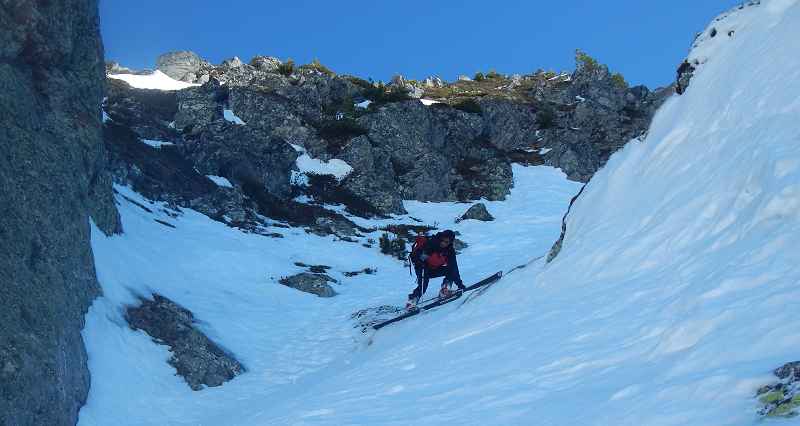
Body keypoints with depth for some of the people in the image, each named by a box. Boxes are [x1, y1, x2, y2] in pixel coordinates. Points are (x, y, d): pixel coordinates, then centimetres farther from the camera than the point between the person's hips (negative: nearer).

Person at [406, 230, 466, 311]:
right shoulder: (432, 243, -19)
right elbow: (416, 254, -23)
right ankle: (411, 302, -29)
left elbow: (454, 267, -2)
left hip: (435, 269, 5)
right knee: (423, 285, -29)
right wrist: (421, 257, -48)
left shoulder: (450, 251, -5)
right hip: (423, 268, -5)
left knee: (452, 269, -16)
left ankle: (444, 290, -20)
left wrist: (460, 284, -7)